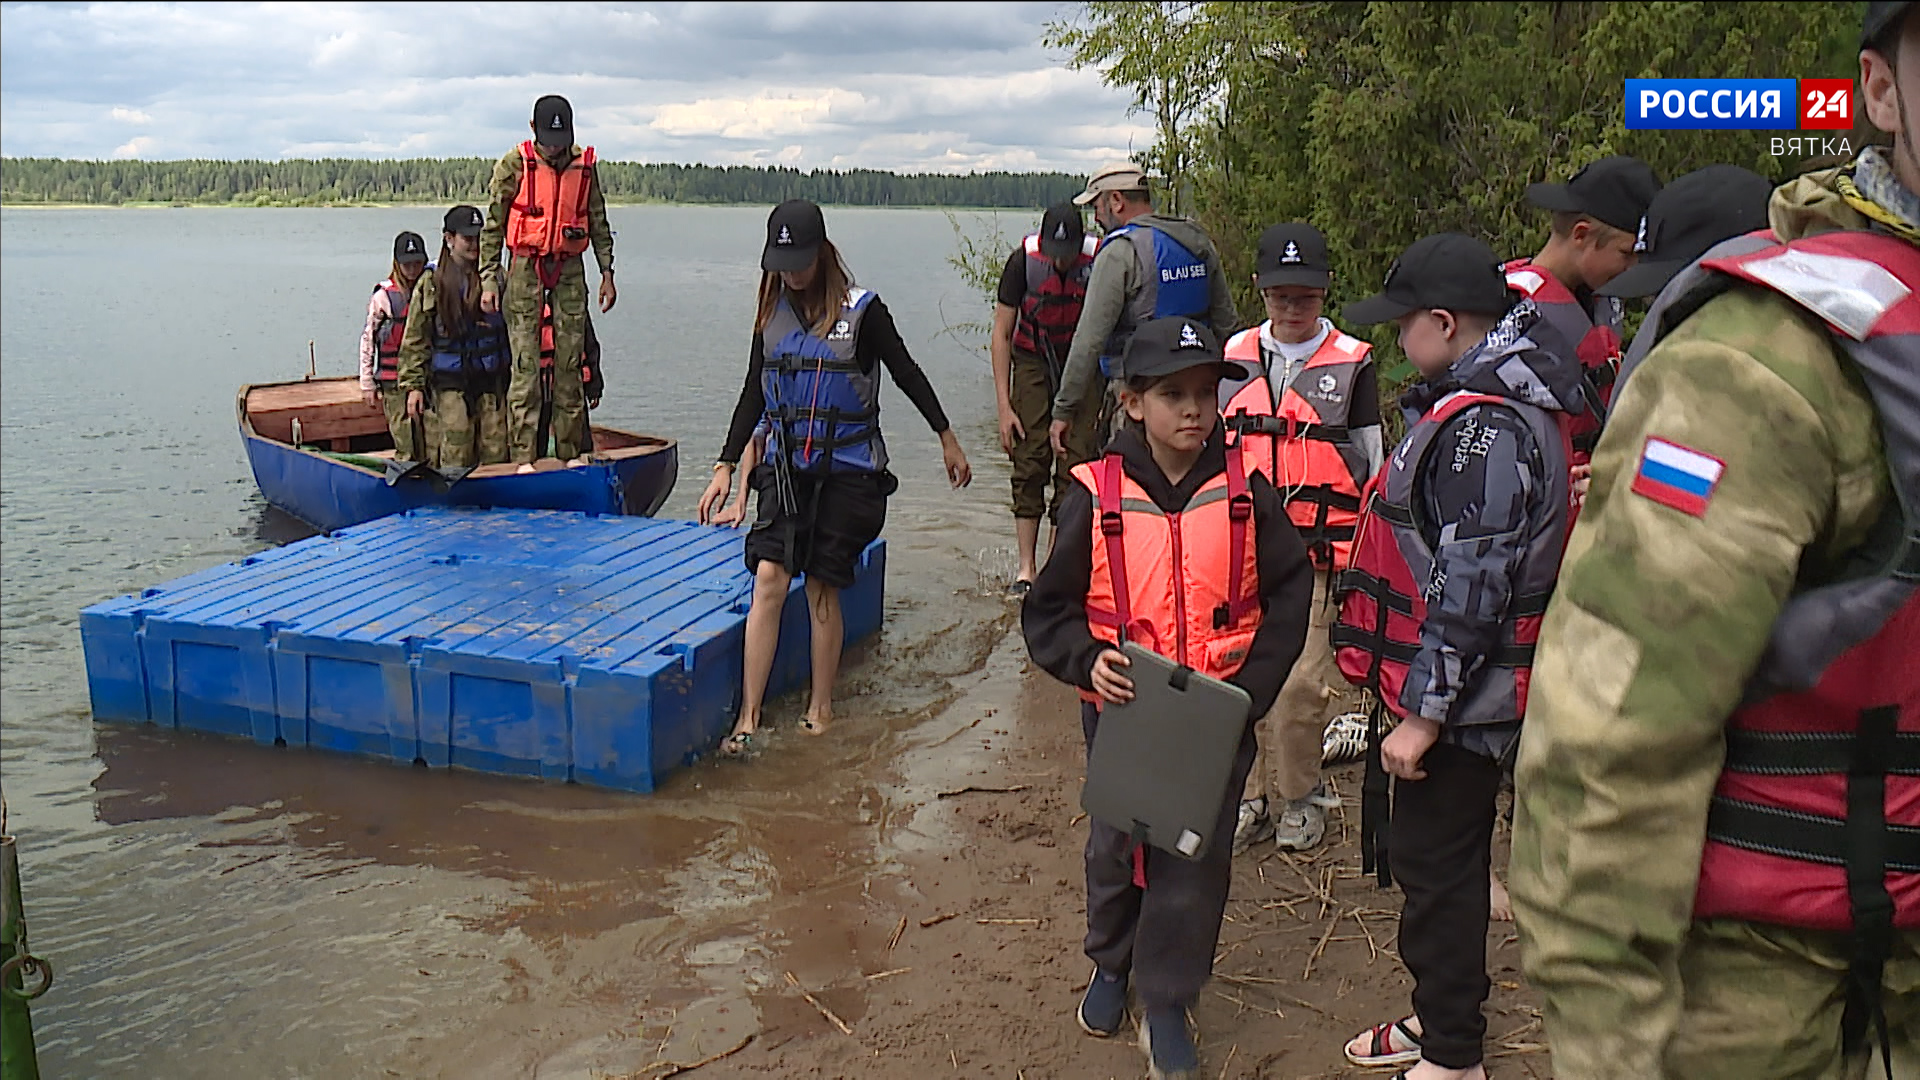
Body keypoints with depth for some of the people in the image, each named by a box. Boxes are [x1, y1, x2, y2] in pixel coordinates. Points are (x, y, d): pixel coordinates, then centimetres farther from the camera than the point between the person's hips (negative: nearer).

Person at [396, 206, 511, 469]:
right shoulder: (432, 282, 1)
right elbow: (416, 339, 2)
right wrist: (413, 385, -3)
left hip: (492, 381, 2)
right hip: (449, 385, -2)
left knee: (496, 455, 3)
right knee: (454, 460, -5)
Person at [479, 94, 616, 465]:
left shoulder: (584, 165, 6)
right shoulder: (514, 164, -3)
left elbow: (598, 223, 14)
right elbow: (493, 226, -1)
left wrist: (607, 273, 10)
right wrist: (488, 280, -6)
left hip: (570, 270, 3)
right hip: (525, 269, -3)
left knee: (570, 362, 3)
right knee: (526, 364, -7)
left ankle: (570, 455, 10)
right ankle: (524, 458, -5)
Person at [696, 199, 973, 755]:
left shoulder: (862, 311, -6)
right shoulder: (771, 314, 6)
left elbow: (907, 374, 3)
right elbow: (754, 395, 13)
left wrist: (948, 439, 8)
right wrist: (725, 465, 10)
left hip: (847, 471, -3)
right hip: (786, 468, 3)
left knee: (822, 589, 0)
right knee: (768, 578, -9)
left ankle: (821, 706, 18)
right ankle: (748, 717, -5)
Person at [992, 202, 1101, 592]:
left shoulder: (1098, 260, -18)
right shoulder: (1023, 260, -17)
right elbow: (1002, 333, -9)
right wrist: (1004, 406, -13)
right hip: (1033, 360, 0)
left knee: (1075, 465, -5)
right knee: (1029, 464, -5)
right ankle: (1025, 568, 0)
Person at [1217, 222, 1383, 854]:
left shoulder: (1352, 363, 4)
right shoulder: (1234, 356, 11)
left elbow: (1370, 465, 8)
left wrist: (1362, 556, 5)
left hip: (1318, 550, -3)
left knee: (1301, 685, -5)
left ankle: (1302, 798, 17)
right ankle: (1248, 800, 19)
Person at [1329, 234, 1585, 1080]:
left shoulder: (1487, 427, -24)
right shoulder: (1488, 401, 10)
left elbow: (1470, 590, -26)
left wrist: (1425, 712, -21)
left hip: (1457, 701, -10)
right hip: (1452, 691, 10)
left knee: (1437, 866, 3)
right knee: (1431, 858, 21)